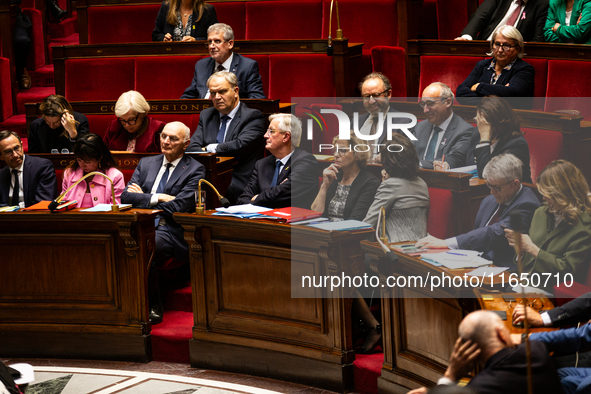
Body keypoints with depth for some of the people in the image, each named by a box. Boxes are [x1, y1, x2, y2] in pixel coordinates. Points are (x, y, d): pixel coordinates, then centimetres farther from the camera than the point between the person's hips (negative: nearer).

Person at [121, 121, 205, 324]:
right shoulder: (146, 163, 21)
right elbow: (126, 195, 9)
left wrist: (143, 198, 2)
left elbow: (178, 206, -8)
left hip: (171, 231, -5)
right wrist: (156, 198, -4)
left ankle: (153, 305, -17)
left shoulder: (195, 170, 3)